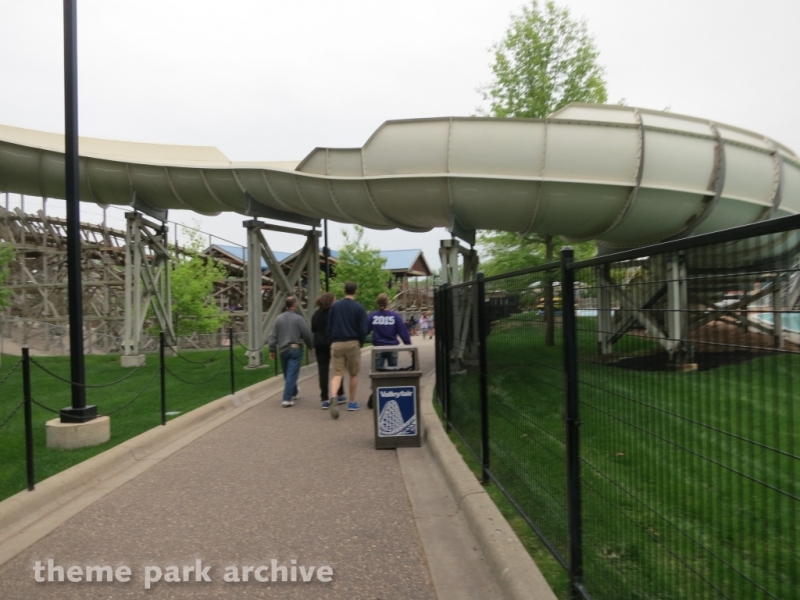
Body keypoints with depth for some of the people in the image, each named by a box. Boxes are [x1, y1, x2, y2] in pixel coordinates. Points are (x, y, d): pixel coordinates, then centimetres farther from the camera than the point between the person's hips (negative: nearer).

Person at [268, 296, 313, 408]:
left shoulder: (279, 319, 2)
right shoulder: (299, 319, -10)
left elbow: (273, 336, 3)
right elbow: (307, 335, -7)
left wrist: (272, 350, 10)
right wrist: (311, 346, 10)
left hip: (283, 350, 5)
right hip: (295, 349, -5)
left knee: (287, 374, 19)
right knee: (292, 374, -4)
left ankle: (293, 392, 37)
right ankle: (287, 399, -8)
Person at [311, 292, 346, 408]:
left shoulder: (316, 314, 6)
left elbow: (313, 330, 12)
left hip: (319, 345, 3)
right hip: (333, 343, -3)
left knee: (323, 371, 3)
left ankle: (324, 399, 1)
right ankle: (340, 395, 21)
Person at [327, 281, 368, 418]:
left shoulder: (334, 306, 5)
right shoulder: (359, 308, -4)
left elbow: (329, 327, 6)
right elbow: (363, 330, -6)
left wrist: (332, 342, 14)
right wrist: (360, 344, 10)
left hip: (336, 344, 2)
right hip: (352, 344, -2)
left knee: (337, 374, 2)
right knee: (354, 374, 12)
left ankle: (333, 398, -22)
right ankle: (352, 402, 18)